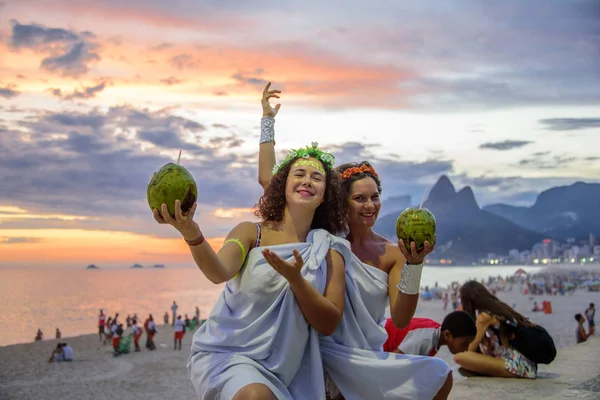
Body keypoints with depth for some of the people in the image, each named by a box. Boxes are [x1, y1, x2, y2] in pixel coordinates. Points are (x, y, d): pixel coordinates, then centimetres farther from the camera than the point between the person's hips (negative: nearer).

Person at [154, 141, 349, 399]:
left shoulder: (329, 250, 2)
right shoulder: (251, 232, -2)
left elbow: (329, 324, -5)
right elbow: (219, 273, -23)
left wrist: (295, 279, -22)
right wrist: (192, 234, -43)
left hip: (283, 368, 3)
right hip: (226, 353, -2)